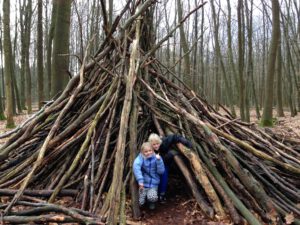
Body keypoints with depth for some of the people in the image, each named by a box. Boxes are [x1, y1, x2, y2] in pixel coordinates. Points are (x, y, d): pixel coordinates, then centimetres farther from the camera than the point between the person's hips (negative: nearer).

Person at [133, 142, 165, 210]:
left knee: (152, 198, -24)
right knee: (140, 203, -7)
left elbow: (161, 171, -11)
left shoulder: (156, 157, -6)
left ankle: (152, 202, 14)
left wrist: (159, 160, -24)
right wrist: (140, 180, -41)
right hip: (143, 183, 0)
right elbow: (136, 167, -31)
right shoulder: (141, 157, -12)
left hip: (153, 184, 0)